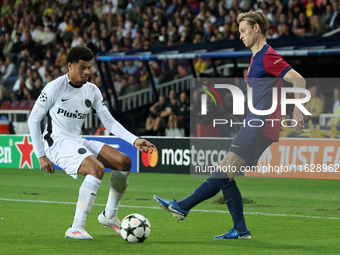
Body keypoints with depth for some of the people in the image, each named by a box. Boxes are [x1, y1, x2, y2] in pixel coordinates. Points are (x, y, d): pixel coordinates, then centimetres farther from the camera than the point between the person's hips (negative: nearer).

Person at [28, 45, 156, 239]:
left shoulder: (92, 91, 9)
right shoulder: (55, 88, -10)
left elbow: (109, 121, 7)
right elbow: (34, 119, -5)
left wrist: (134, 140, -6)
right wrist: (41, 155, -9)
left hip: (78, 142, 7)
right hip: (58, 143, -7)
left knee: (124, 162, -5)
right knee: (97, 169, -31)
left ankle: (109, 215, 10)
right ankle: (76, 228, -29)